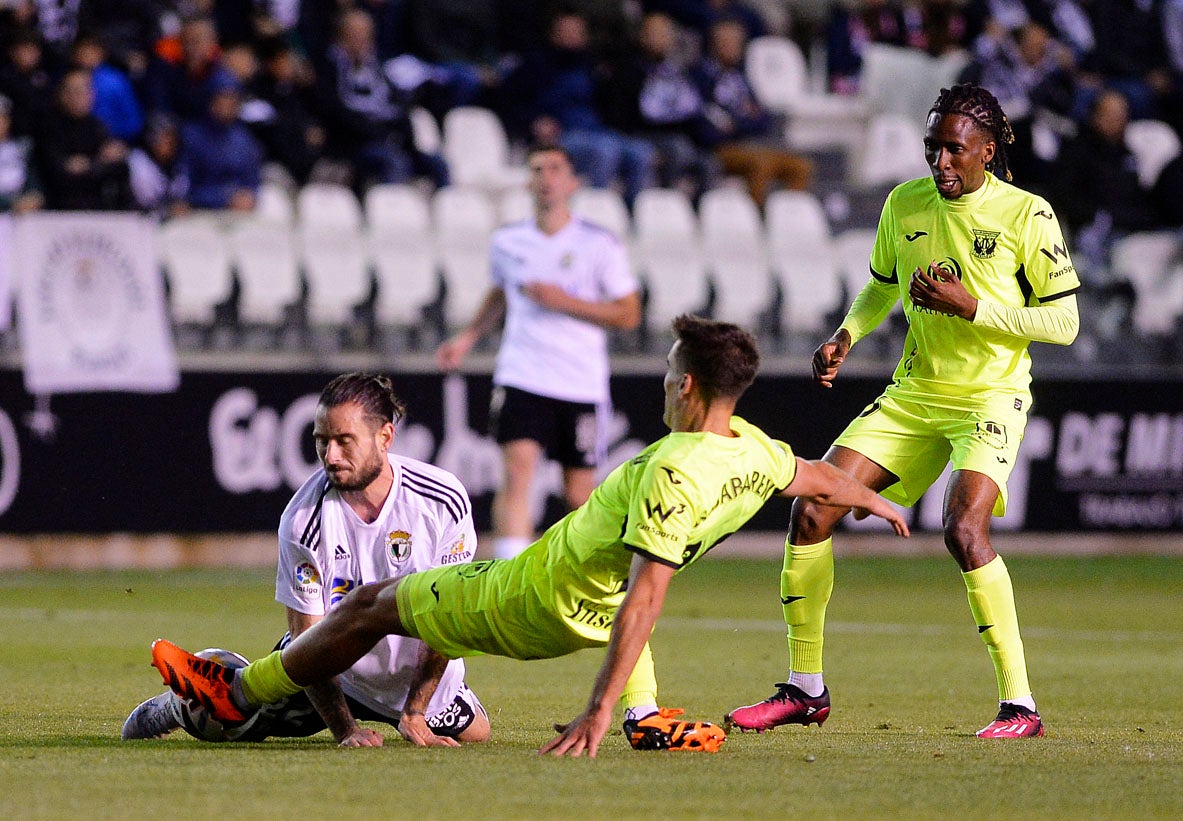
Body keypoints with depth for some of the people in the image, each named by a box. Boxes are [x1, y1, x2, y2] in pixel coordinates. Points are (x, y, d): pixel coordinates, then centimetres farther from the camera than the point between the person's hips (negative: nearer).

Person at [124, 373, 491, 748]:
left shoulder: (443, 502, -21)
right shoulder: (303, 520, -24)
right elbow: (307, 636, -21)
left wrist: (414, 713, -23)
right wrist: (344, 729, -31)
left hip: (418, 672, 2)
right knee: (231, 718, -12)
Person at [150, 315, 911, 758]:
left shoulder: (674, 473, -32)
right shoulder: (752, 451, -8)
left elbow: (645, 601, -35)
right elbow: (818, 476, 14)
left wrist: (599, 708, -35)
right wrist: (875, 500, 36)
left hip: (523, 607, -7)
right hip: (589, 618, 7)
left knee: (369, 607, 9)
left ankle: (239, 692, 24)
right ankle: (649, 717, 21)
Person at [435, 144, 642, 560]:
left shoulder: (600, 244, -2)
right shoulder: (507, 243, 7)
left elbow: (629, 314, -3)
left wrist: (566, 302, -14)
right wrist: (468, 337, 16)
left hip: (582, 385, -1)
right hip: (521, 380, 1)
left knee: (579, 496, 7)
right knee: (517, 471, -19)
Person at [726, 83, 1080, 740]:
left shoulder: (1026, 215, -10)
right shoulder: (905, 205, 5)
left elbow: (1064, 322, -9)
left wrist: (971, 306, -19)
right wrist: (846, 336, 2)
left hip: (991, 396, -6)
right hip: (912, 393, 6)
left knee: (964, 528, -29)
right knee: (810, 510, -6)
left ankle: (1020, 705, -19)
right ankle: (805, 689, 9)